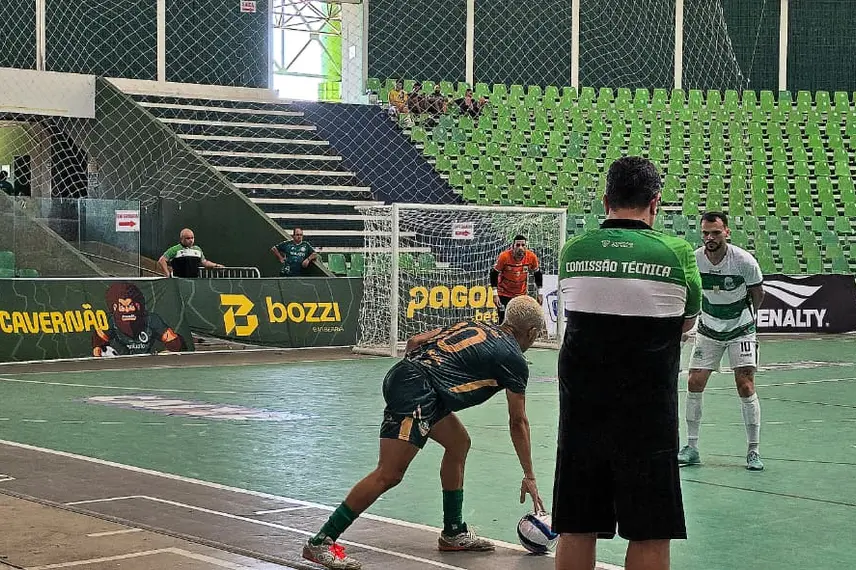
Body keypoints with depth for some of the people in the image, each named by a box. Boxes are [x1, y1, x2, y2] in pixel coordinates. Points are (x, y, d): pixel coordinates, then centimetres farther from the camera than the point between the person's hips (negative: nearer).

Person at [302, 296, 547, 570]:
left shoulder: (474, 325, 24)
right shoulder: (514, 359, 6)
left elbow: (415, 341, 18)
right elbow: (518, 423, 11)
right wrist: (529, 477, 18)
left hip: (401, 375, 9)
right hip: (416, 392, -9)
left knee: (458, 442, 20)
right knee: (389, 475, -9)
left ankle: (454, 532, 27)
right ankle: (320, 542, -9)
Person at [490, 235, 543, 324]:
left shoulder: (532, 257, -13)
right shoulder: (504, 256, -21)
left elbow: (538, 274, 4)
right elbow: (494, 274, -11)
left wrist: (540, 293, 4)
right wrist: (495, 294, -12)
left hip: (521, 294, 3)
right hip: (504, 294, -3)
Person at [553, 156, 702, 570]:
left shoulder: (572, 250, 0)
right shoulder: (676, 253, -6)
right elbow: (688, 321, 8)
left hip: (580, 409, 3)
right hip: (648, 412, -3)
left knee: (576, 530, 11)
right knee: (650, 535, 6)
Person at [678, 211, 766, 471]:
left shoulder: (744, 261, -20)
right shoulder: (693, 260, -14)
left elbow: (757, 294, -1)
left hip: (741, 330, -3)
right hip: (708, 330, 3)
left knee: (745, 387, -10)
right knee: (694, 384, -3)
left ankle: (753, 451, 0)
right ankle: (692, 447, 9)